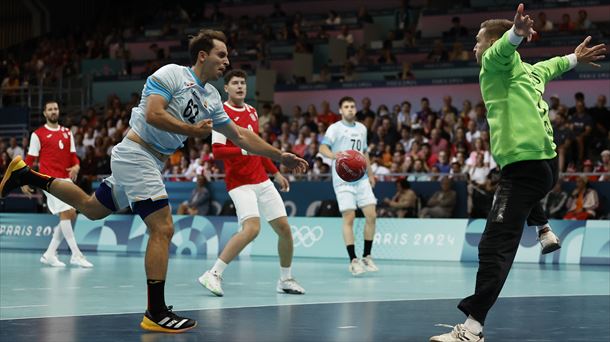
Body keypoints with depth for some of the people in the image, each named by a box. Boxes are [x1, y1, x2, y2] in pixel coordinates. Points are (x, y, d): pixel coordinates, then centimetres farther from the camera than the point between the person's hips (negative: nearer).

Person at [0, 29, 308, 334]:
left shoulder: (212, 98, 11)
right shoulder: (172, 74, -11)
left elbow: (241, 137, 16)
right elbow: (153, 114, -23)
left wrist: (280, 156, 13)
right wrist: (192, 130, -19)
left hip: (152, 162, 9)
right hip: (136, 152, -9)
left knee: (92, 209, 20)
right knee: (163, 229, -14)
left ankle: (26, 175, 30)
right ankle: (156, 314, -12)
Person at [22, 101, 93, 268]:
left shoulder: (67, 133, 15)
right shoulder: (38, 134, 0)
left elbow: (73, 155, 15)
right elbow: (30, 160, 2)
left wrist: (76, 166, -6)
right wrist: (24, 181, -2)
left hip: (65, 179, 7)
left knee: (71, 215, 3)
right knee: (66, 213, -15)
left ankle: (49, 254, 13)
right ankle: (76, 255, -14)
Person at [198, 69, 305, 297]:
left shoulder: (252, 112, 14)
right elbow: (216, 151, -18)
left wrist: (275, 172, 26)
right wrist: (244, 150, -30)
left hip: (262, 180, 8)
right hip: (240, 182, -8)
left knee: (284, 228, 5)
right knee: (252, 228, -26)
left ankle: (285, 279, 22)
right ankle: (213, 275, -18)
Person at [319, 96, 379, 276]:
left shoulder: (362, 128, 16)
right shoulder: (335, 128, -1)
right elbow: (323, 147, -16)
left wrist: (370, 174, 25)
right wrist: (333, 155, -36)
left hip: (361, 178, 5)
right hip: (343, 179, -5)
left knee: (371, 215, -3)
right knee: (349, 217, -10)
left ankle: (367, 257, 9)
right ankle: (353, 260, -6)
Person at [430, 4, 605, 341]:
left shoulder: (497, 61, -4)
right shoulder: (527, 71, 19)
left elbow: (504, 49, -29)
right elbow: (550, 66, 41)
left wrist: (516, 33, -51)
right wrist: (573, 59, 62)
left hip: (524, 165, -10)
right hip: (546, 162, 10)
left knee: (495, 246, -18)